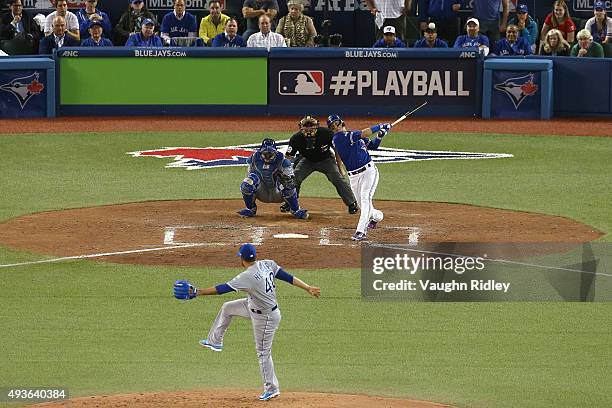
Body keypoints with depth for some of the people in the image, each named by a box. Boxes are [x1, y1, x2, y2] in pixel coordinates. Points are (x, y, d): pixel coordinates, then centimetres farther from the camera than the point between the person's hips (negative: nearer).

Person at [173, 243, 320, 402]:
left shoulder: (247, 277, -31)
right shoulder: (268, 264, -11)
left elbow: (222, 289, -28)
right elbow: (288, 277, -11)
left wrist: (197, 292, -23)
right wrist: (308, 288, -6)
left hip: (266, 317, -9)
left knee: (263, 352, 6)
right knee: (227, 308, 18)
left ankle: (272, 389, 20)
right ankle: (215, 341, 37)